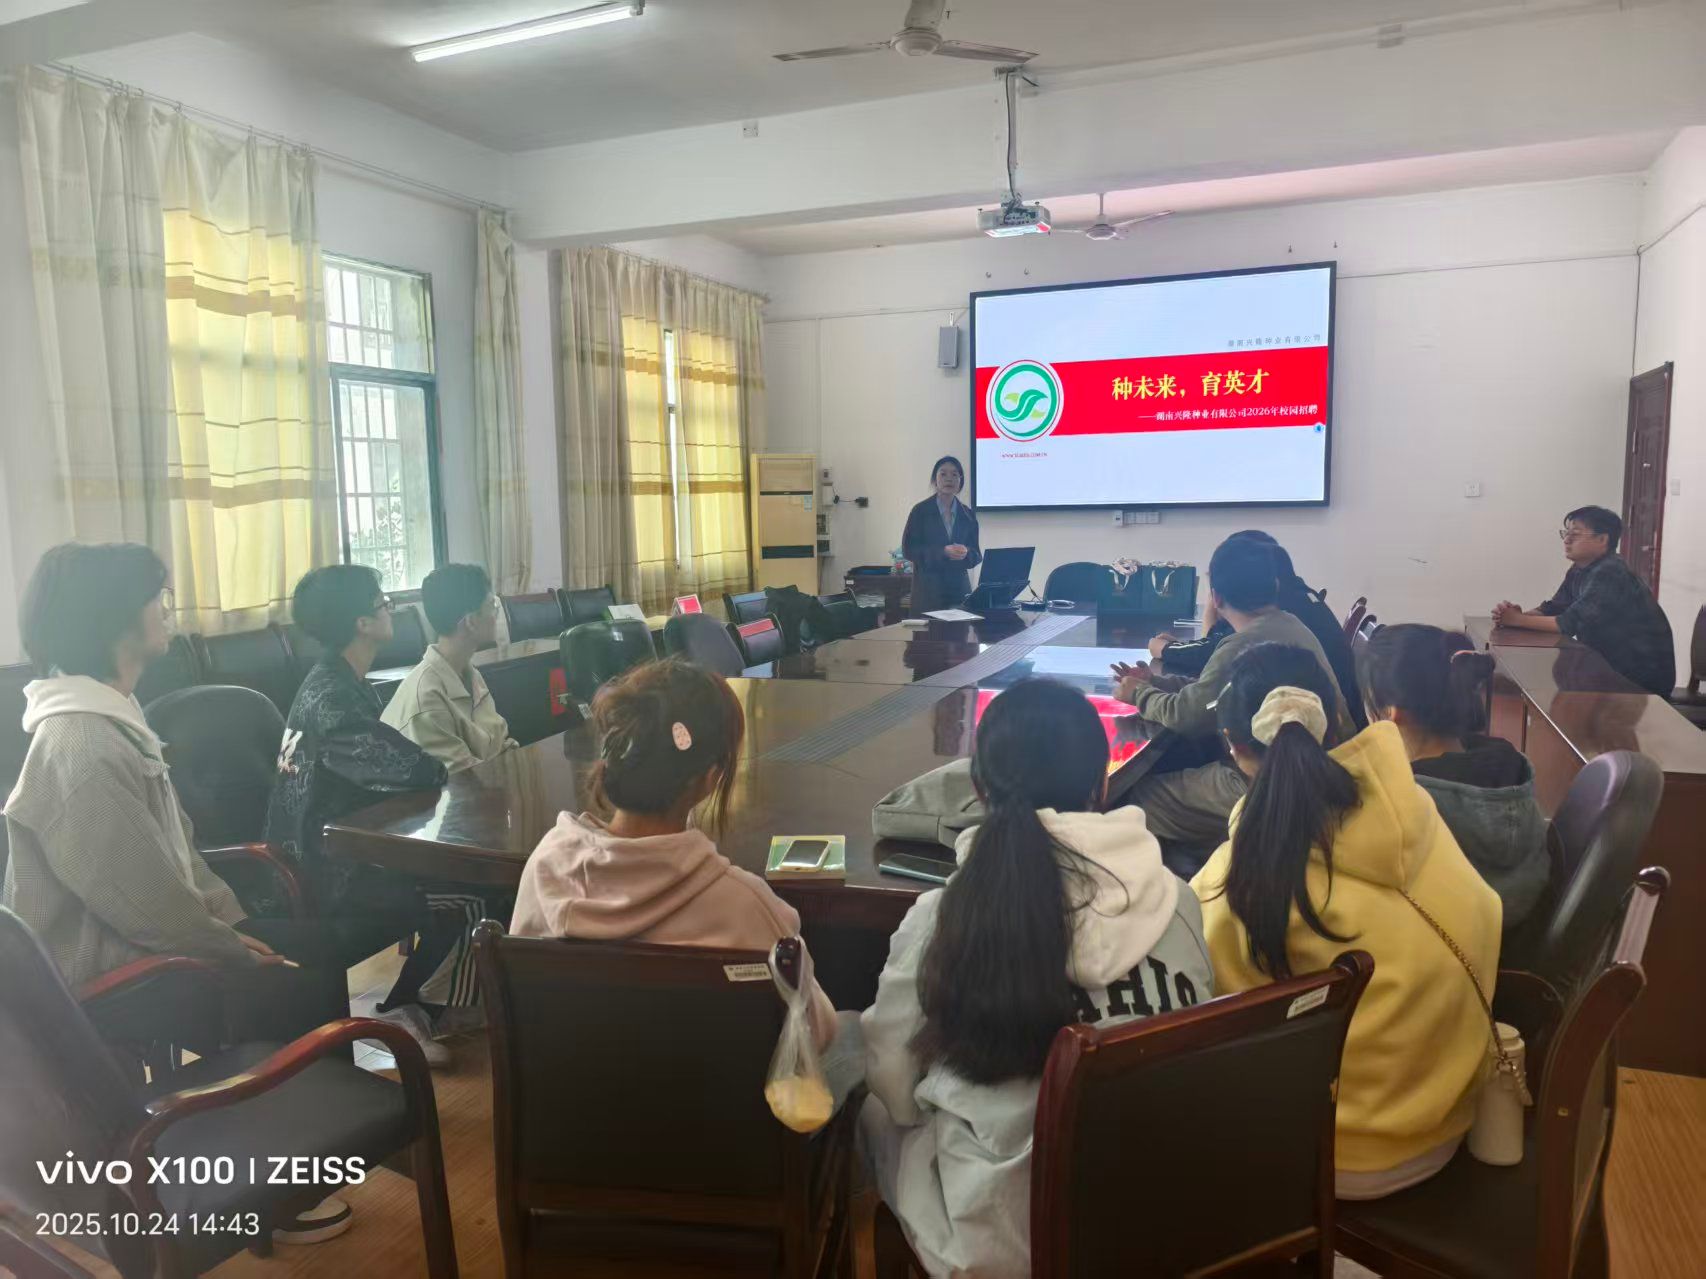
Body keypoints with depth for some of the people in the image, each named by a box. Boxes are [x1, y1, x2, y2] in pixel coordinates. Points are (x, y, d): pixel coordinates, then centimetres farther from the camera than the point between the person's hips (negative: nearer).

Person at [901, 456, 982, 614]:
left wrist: (965, 553, -13)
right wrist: (942, 552, -17)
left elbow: (977, 555, 10)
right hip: (928, 589, -3)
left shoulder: (967, 514, 9)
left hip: (959, 587, 3)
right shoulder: (921, 511, 0)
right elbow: (908, 549, -5)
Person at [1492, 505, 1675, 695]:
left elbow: (1570, 623, -27)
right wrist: (1519, 614, -17)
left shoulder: (1610, 574, -23)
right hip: (1613, 667, 7)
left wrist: (1518, 620, -23)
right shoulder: (1579, 570, 5)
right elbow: (1552, 609, 2)